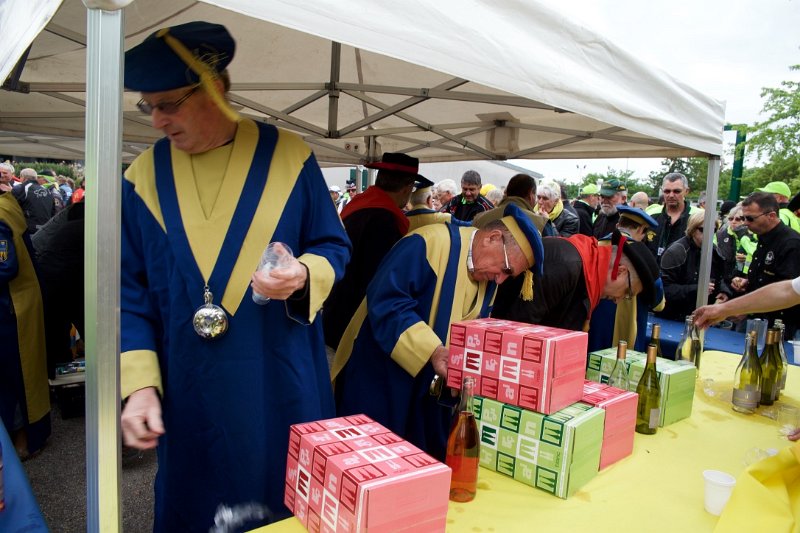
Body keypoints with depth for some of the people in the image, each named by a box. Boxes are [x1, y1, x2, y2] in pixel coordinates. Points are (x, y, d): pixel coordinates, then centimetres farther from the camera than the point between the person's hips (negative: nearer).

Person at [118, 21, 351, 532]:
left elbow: (334, 246, 1)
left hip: (283, 383, -1)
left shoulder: (288, 155, -4)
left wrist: (304, 275, -22)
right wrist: (139, 384, -8)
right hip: (190, 391, 2)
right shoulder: (143, 177, 1)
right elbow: (130, 291, 2)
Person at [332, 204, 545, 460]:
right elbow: (385, 302, -28)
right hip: (380, 374, -7)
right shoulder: (431, 243, -21)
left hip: (431, 387, 7)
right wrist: (432, 350, -33)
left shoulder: (488, 280, 5)